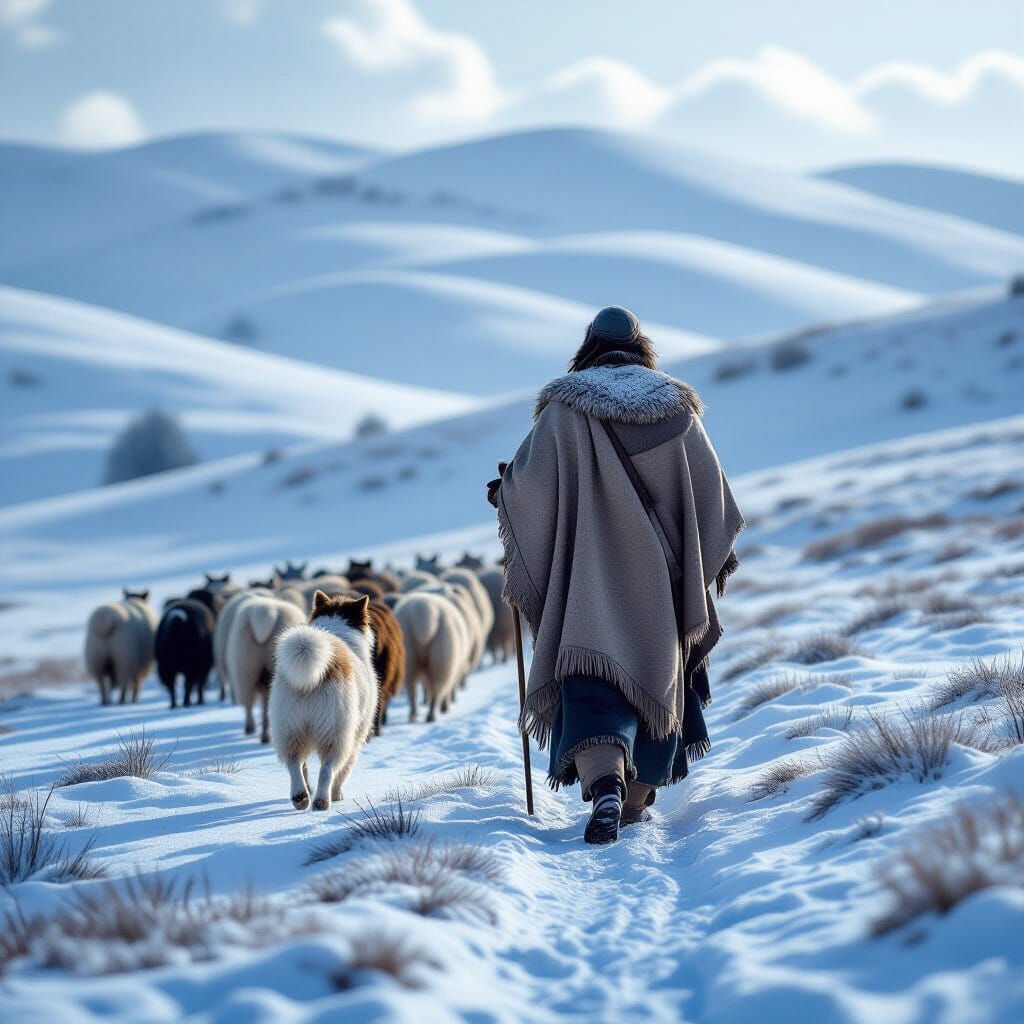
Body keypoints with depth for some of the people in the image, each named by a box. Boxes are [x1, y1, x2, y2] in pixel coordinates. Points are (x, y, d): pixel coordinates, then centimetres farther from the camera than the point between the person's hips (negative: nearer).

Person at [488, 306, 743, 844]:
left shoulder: (565, 407, -2)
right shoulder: (677, 407, 6)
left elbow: (529, 479, -6)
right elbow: (712, 490, 9)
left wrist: (503, 493, 17)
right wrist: (718, 554, 22)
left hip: (593, 577, -3)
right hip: (663, 575, 3)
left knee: (593, 682, -9)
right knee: (655, 677, 18)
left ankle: (606, 786, -34)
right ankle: (637, 798, 25)